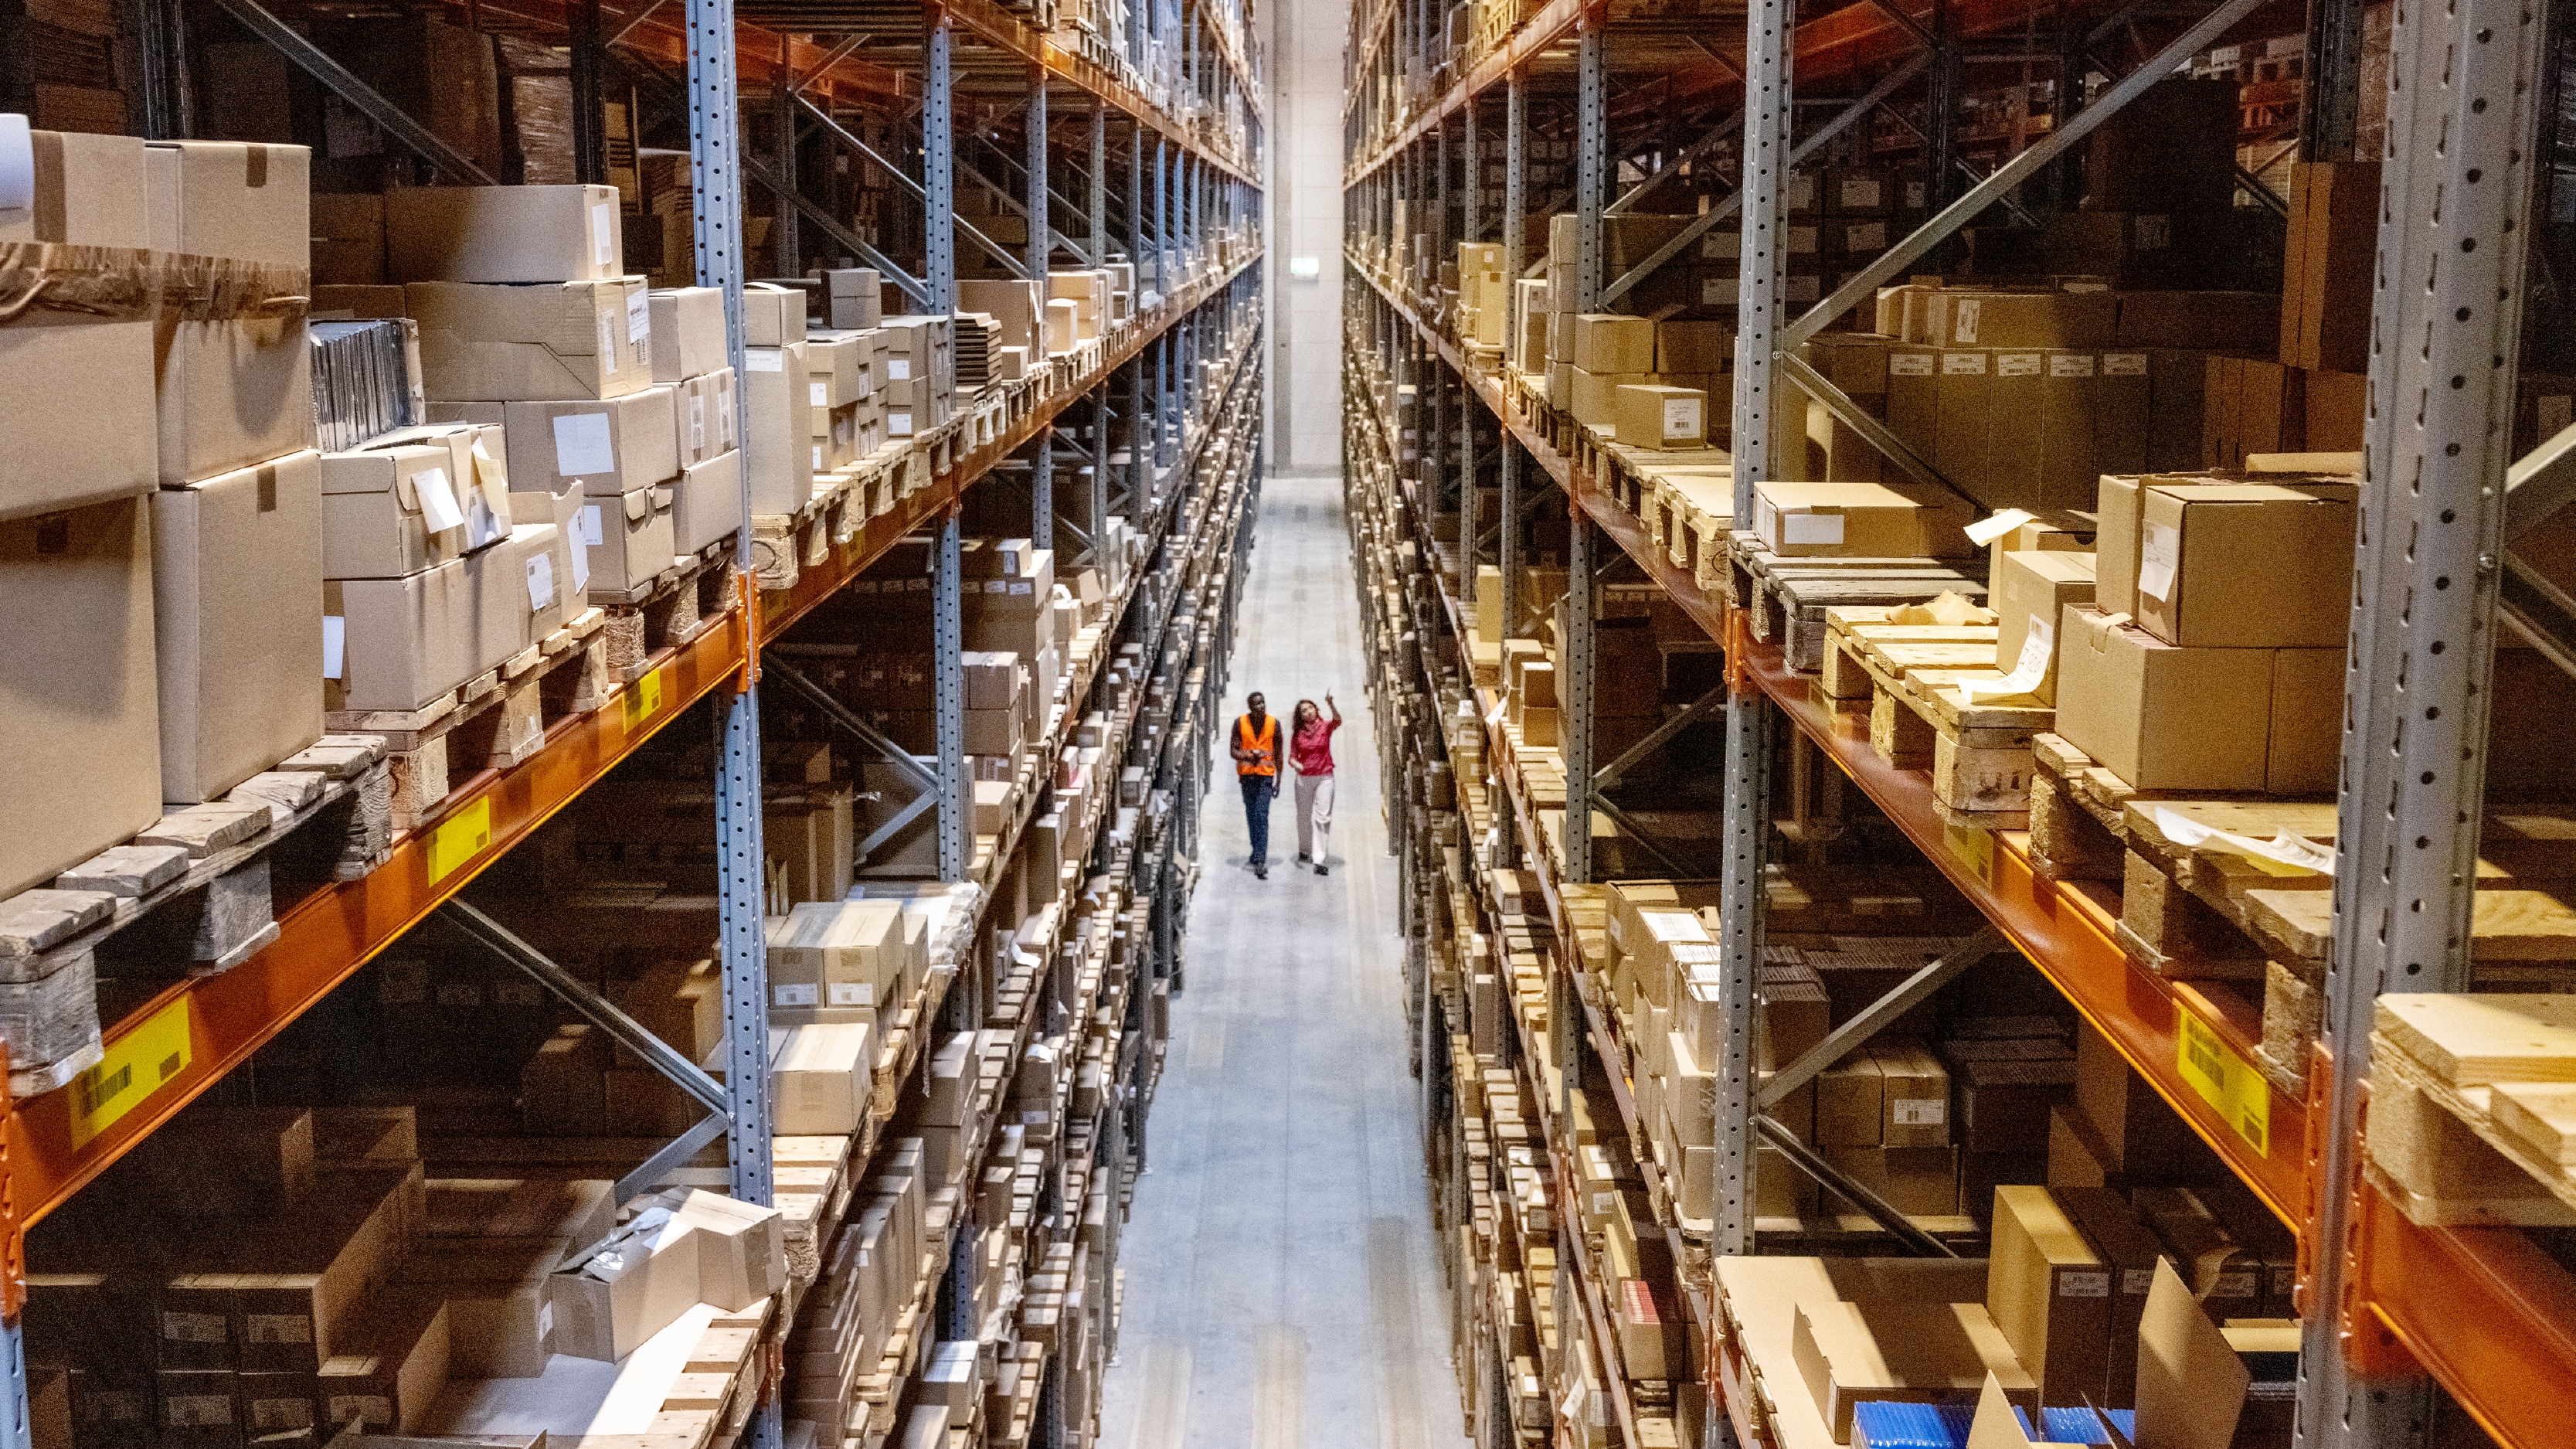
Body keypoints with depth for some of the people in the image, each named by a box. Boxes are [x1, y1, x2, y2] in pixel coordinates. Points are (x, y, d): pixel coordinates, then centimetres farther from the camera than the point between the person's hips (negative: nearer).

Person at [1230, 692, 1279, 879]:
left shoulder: (1273, 723, -3)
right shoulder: (1240, 723, -3)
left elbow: (1278, 753, 5)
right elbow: (1234, 751, -3)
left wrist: (1278, 780, 6)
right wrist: (1248, 757, -24)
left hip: (1266, 774, -2)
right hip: (1246, 774, 2)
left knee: (1261, 817, -13)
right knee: (1251, 816, 12)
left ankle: (1260, 862, -19)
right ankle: (1258, 851, 32)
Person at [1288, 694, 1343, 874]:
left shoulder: (1325, 727, -3)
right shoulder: (1298, 734, 2)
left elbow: (1338, 721, -24)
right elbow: (1292, 757, 7)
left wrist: (1330, 704, -41)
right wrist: (1296, 764, -16)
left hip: (1325, 778, -2)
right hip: (1304, 778, 2)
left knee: (1323, 817, -10)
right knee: (1304, 817, 11)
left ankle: (1320, 860, -12)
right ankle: (1304, 850, 36)